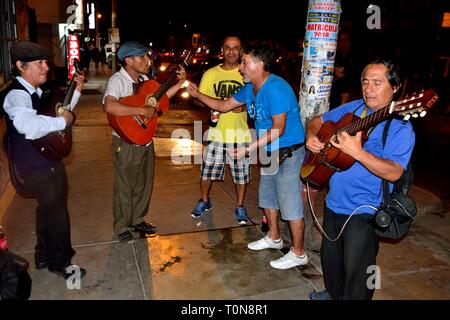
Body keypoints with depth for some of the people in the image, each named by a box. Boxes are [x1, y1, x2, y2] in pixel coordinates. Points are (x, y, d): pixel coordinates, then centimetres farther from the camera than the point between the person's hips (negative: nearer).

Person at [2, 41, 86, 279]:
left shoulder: (35, 92, 8)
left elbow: (57, 112, 22)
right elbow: (27, 125, -45)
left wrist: (76, 91, 10)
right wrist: (63, 121, -31)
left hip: (47, 159, 10)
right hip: (36, 166, -10)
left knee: (48, 208, 22)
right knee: (57, 211, 3)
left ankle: (43, 257, 40)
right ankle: (60, 262, 24)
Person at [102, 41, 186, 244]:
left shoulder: (144, 79, 7)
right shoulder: (117, 80, -18)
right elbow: (109, 106, -35)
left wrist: (179, 83, 10)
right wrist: (142, 111, -32)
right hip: (126, 143, -8)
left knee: (144, 184, 18)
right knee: (124, 186, 6)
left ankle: (137, 220, 36)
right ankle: (121, 227, 24)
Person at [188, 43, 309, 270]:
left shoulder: (275, 89, -24)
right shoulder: (250, 88, 6)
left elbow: (279, 129, -26)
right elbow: (224, 106, 15)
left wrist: (248, 150, -26)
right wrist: (197, 94, 9)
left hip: (288, 153, -10)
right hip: (270, 153, 10)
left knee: (290, 204, -2)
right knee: (267, 197, 20)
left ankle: (298, 253, 12)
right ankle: (274, 238, 40)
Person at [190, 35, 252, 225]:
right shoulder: (211, 74, 5)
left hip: (240, 133, -1)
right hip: (216, 131, 1)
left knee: (241, 173, 8)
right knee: (207, 170, 8)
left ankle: (240, 206, 29)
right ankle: (204, 201, 33)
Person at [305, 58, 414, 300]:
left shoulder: (400, 127, -16)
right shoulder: (352, 108, 4)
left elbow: (394, 173, -26)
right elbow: (318, 121, 16)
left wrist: (358, 152, -37)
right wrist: (311, 136, -5)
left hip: (363, 212, -7)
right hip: (333, 203, 7)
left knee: (356, 272, 8)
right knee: (330, 261, 25)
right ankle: (333, 294, 50)